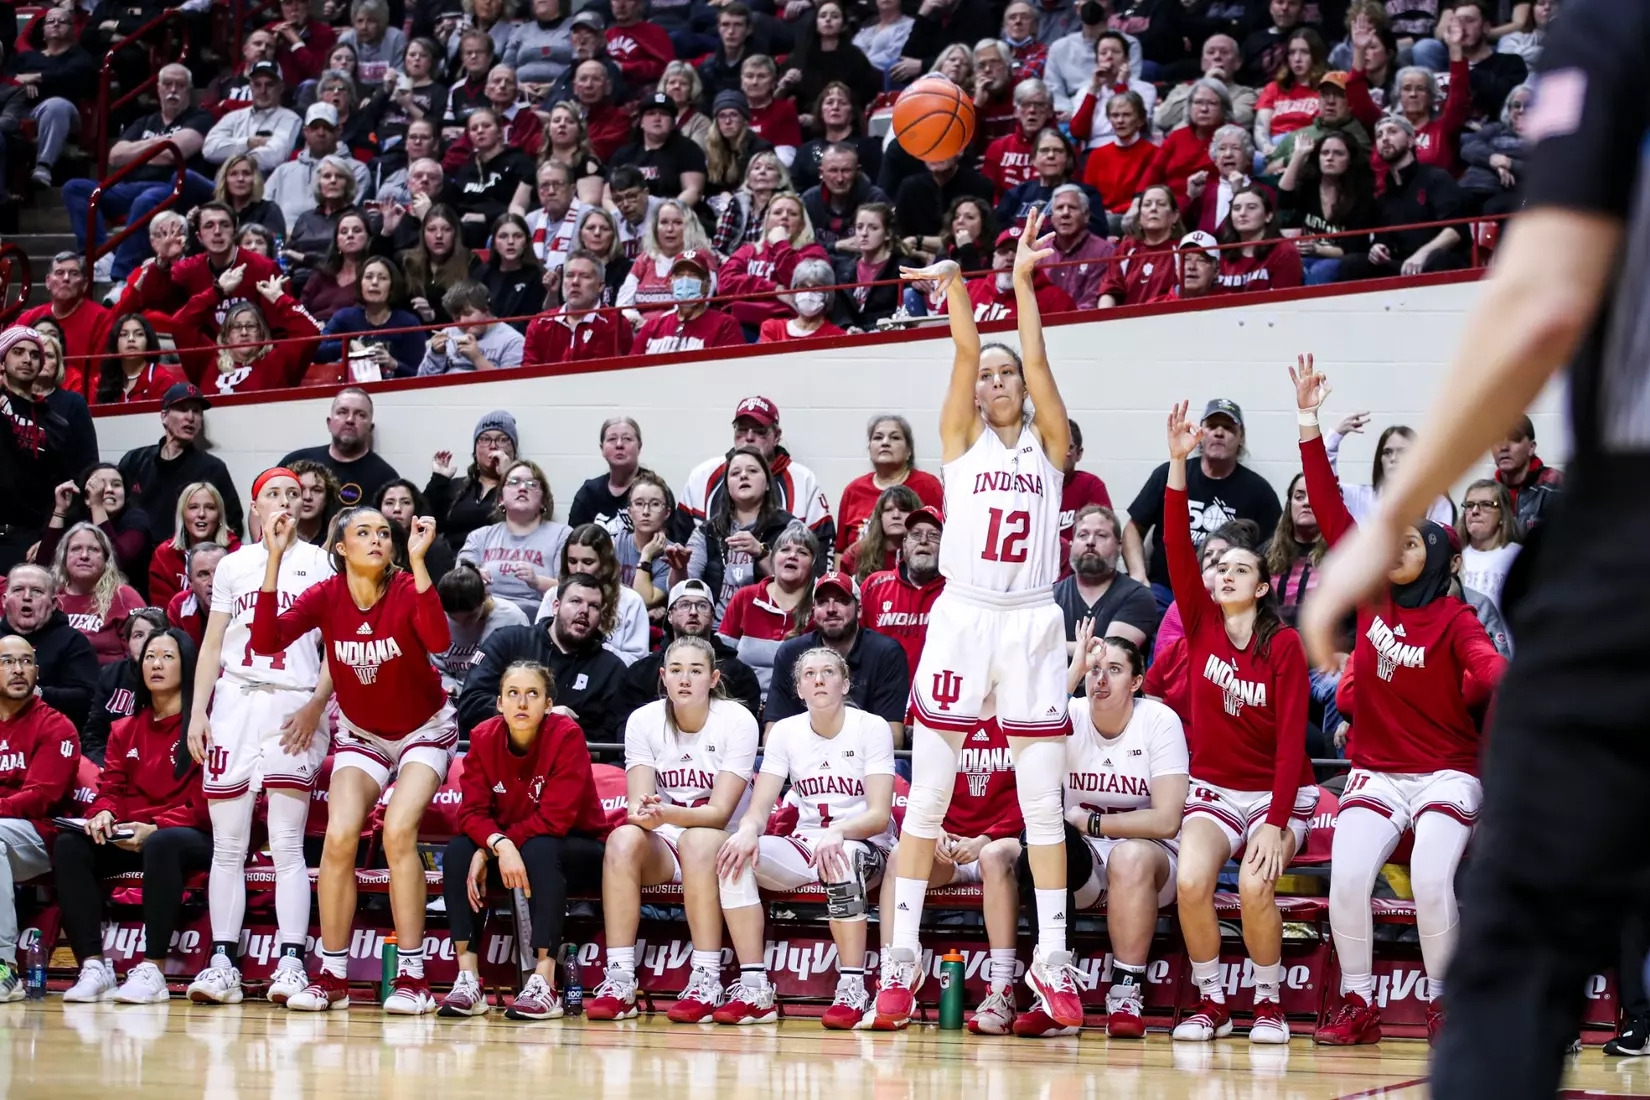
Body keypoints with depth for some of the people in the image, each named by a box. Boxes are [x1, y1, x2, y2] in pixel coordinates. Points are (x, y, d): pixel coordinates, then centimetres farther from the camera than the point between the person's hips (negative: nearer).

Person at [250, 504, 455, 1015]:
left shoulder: (407, 589, -21)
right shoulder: (326, 596, -14)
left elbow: (438, 640, -41)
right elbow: (265, 642, -28)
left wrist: (417, 560, -46)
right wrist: (274, 559, -33)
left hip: (423, 730, -2)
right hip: (362, 734, 3)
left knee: (399, 831, -23)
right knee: (340, 835, -17)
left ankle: (412, 977, -16)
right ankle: (331, 976, -6)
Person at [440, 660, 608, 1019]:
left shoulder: (566, 736, -21)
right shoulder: (483, 738, -8)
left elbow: (554, 818, -26)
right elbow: (472, 811, -13)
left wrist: (488, 852, -26)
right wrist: (499, 845, -35)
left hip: (580, 848, -4)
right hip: (500, 846, 4)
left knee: (539, 849, -36)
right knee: (457, 850, -22)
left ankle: (544, 985, -38)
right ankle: (468, 980, -24)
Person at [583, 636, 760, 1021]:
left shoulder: (737, 722, -10)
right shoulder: (643, 721, -1)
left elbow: (720, 812, -17)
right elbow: (638, 802, -9)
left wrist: (669, 814, -36)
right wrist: (642, 813, -35)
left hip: (722, 840, -3)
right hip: (661, 844, 3)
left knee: (698, 841, -37)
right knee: (622, 839, -31)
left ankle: (707, 983, -39)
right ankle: (619, 981, -35)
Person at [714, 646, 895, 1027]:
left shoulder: (871, 728, -6)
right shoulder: (785, 731, 4)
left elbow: (879, 815, -15)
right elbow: (758, 809, -3)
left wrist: (837, 833, -36)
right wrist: (748, 830, -28)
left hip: (865, 846, -4)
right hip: (805, 844, 4)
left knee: (840, 857, -40)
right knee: (735, 855, -24)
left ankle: (853, 991, -34)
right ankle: (754, 989, -26)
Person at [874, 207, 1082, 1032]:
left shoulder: (1048, 445, 9)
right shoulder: (962, 438, 8)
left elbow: (1035, 358, -4)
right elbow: (966, 351, -6)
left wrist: (1023, 278, -8)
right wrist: (953, 281, -18)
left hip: (1032, 623, 0)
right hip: (962, 617, 0)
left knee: (1042, 801, 1)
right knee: (927, 795, 0)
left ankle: (1051, 960, 6)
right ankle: (902, 956, 4)